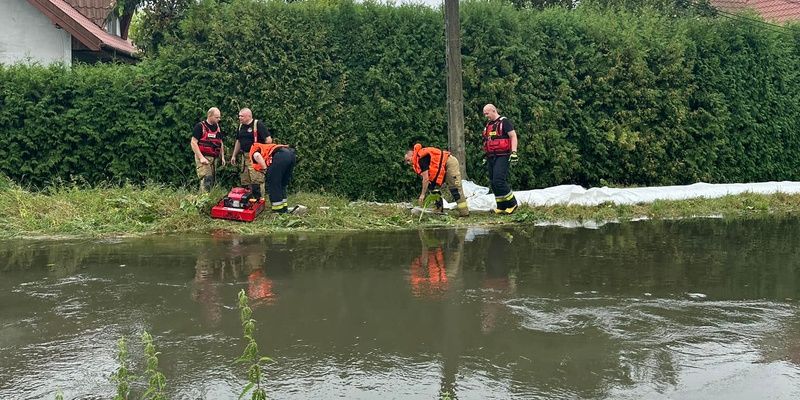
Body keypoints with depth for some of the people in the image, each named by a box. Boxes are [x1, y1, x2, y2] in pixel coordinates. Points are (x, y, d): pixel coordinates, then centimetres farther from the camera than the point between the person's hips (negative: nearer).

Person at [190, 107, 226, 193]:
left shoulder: (217, 127, 14)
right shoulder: (200, 126, -7)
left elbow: (220, 143, 24)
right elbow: (193, 143, -11)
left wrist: (222, 157, 16)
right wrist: (201, 157, -18)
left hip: (214, 158, 7)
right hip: (203, 158, -7)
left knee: (212, 180, 8)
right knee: (206, 179, -18)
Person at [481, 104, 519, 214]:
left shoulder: (504, 122, -4)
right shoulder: (488, 125, 21)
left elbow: (513, 136, -11)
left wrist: (514, 152, -20)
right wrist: (485, 156, 27)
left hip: (502, 157, -9)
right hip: (491, 158, 9)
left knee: (499, 181, -18)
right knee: (494, 184, 5)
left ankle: (512, 204, -6)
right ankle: (501, 207, 12)